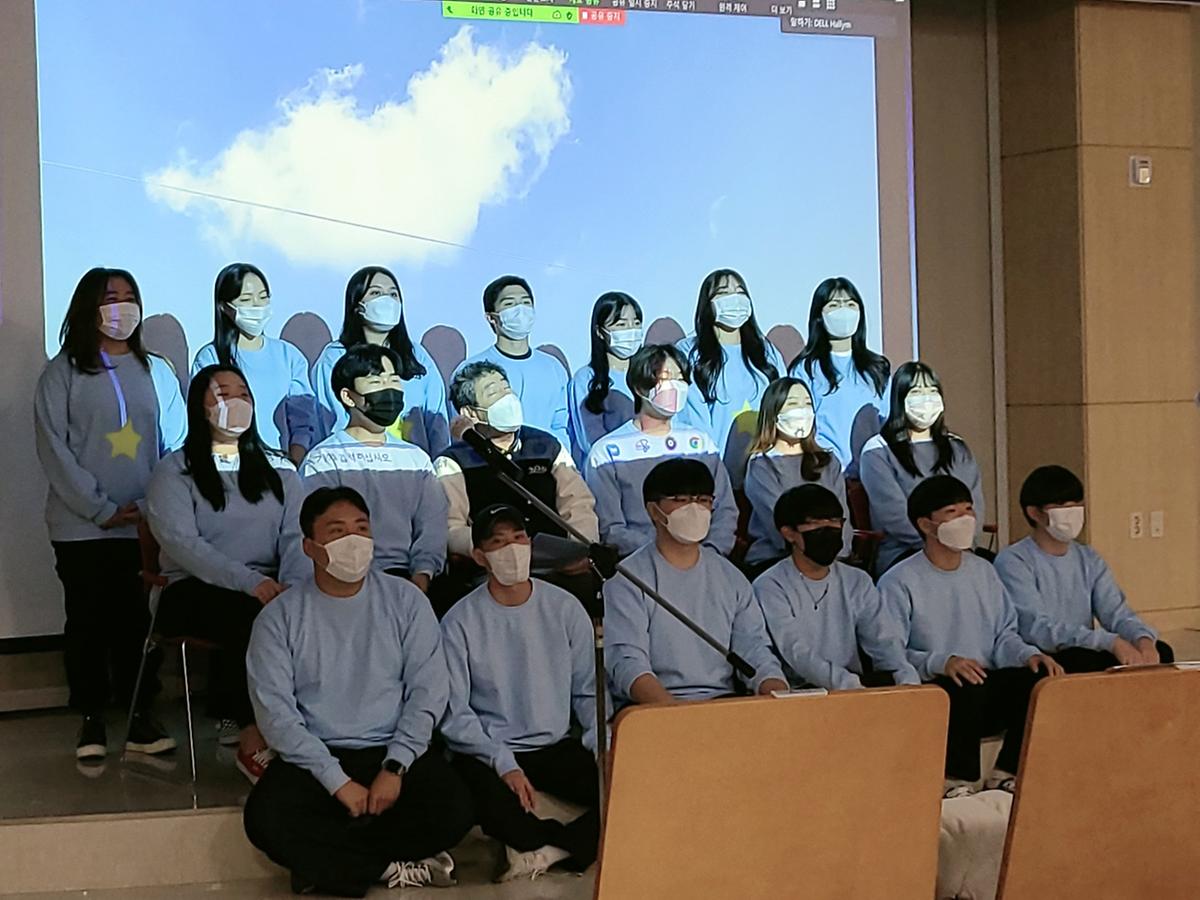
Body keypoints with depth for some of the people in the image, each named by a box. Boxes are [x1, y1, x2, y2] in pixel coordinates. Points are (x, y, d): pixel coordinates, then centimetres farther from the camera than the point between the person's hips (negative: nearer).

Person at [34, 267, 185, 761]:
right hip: (82, 527, -2)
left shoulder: (157, 371, 10)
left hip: (148, 525, 2)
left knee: (140, 619, 3)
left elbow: (176, 445, 7)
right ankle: (91, 720, 14)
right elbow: (54, 450, -5)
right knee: (88, 620, 5)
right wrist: (103, 511, -12)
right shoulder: (62, 373, 2)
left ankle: (140, 716, 12)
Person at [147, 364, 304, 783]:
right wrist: (250, 581, -25)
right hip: (194, 591, -4)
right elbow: (181, 543, -11)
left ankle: (234, 715, -18)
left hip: (267, 590, 4)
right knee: (252, 616, -35)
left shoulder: (278, 470, 19)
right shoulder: (175, 471, 5)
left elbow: (295, 537, 6)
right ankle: (253, 738, -26)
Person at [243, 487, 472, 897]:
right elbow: (274, 710, -9)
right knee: (265, 819, -29)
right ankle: (396, 867, -13)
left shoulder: (405, 600, 2)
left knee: (453, 808, -26)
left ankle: (327, 861, -8)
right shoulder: (280, 616, -2)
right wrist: (337, 781, -17)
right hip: (315, 757, -1)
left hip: (394, 751, 1)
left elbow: (428, 690, -2)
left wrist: (395, 767, -14)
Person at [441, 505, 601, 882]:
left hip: (558, 747, 3)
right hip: (488, 753, -3)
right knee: (494, 807, -37)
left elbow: (588, 692, 8)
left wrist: (601, 750, -8)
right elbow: (454, 713, -8)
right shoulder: (460, 621, -5)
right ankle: (583, 841, -13)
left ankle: (544, 848, -17)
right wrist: (504, 763, -19)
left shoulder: (564, 608, 3)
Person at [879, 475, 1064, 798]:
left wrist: (1029, 654, -5)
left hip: (988, 685, 6)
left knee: (1040, 679, -21)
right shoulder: (899, 583, -5)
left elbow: (1004, 634, 17)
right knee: (968, 688, -37)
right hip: (934, 692, -6)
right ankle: (956, 781, -17)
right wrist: (942, 663, -28)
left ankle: (1006, 773, -7)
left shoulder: (983, 572, 18)